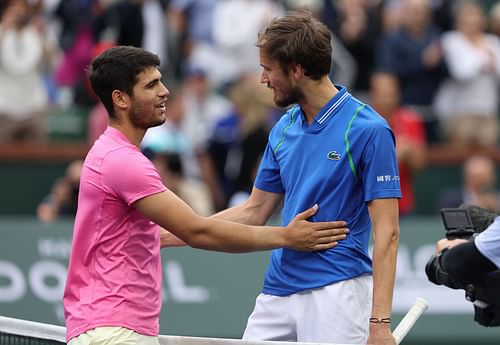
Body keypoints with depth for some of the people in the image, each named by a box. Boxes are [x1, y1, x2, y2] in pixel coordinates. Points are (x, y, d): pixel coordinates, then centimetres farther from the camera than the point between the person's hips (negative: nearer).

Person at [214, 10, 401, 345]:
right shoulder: (284, 129, 11)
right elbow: (254, 211, 20)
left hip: (335, 292, -7)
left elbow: (386, 232, -13)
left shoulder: (368, 130, -11)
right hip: (277, 290, 7)